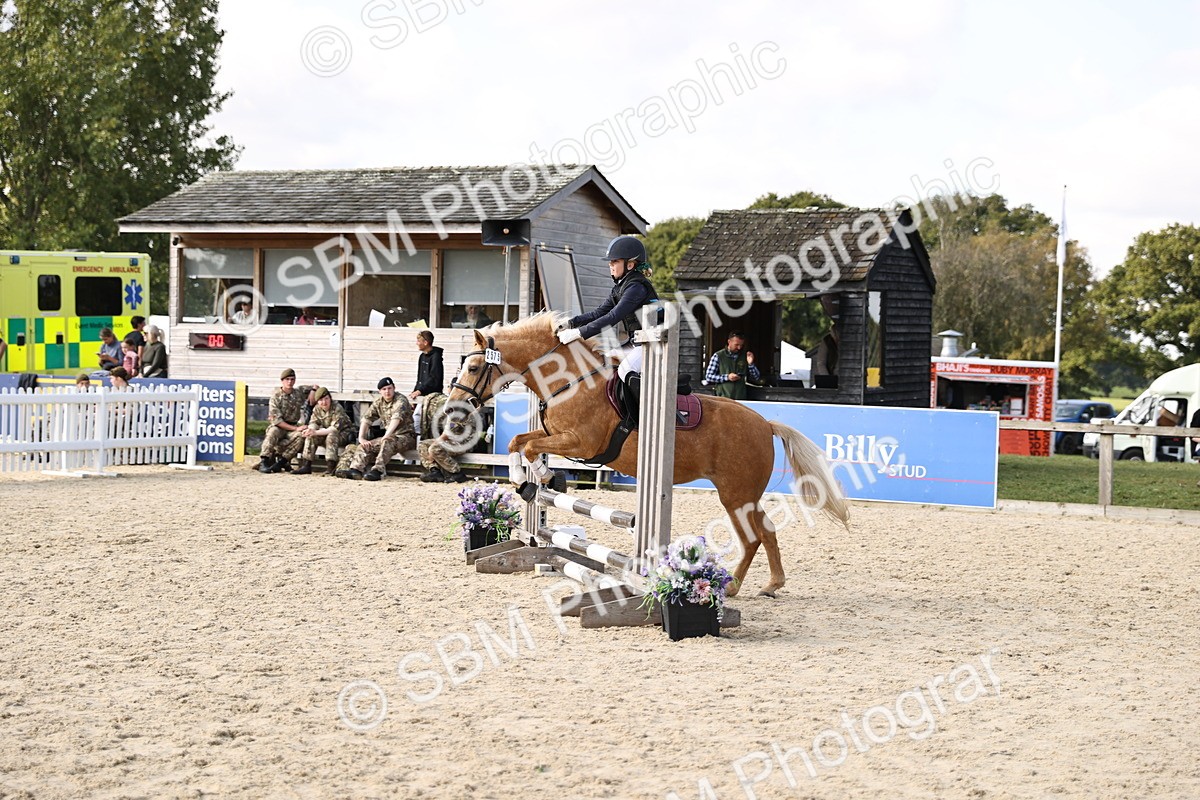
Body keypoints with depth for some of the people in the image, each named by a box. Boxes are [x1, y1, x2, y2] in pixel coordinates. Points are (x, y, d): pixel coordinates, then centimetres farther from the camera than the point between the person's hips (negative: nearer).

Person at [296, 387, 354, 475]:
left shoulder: (337, 408, -24)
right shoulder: (317, 409, -3)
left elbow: (335, 428, -32)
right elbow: (313, 423, -5)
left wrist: (316, 432, -39)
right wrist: (310, 430, -32)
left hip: (344, 433, -6)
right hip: (326, 433, 6)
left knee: (331, 436, -37)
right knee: (310, 436, -16)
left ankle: (331, 467, -39)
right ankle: (306, 465, -17)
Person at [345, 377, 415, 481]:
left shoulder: (401, 400, -12)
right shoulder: (378, 403, 10)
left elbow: (396, 418, -27)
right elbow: (366, 419, 7)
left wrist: (386, 436, -38)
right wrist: (361, 438, -7)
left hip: (406, 436, -7)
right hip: (390, 437, 7)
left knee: (387, 442, -37)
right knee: (366, 445, -10)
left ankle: (377, 471, -47)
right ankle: (356, 469, -27)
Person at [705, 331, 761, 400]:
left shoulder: (744, 357, 9)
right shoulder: (718, 356, 1)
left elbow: (756, 378, 12)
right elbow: (708, 377, -3)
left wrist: (751, 364, -6)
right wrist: (727, 377, -13)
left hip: (740, 399, 3)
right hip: (723, 397, -3)